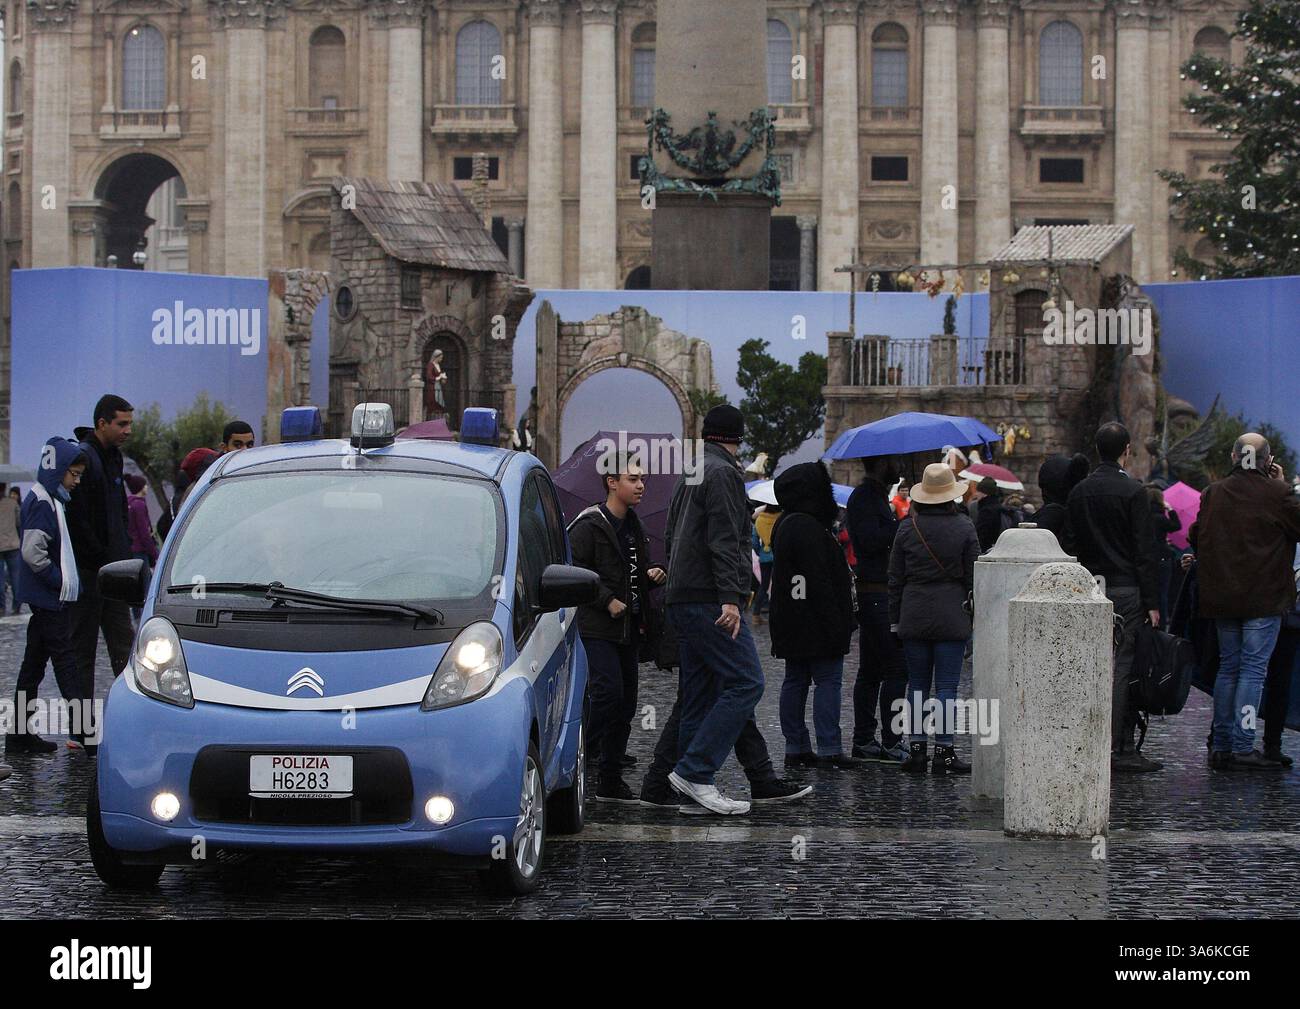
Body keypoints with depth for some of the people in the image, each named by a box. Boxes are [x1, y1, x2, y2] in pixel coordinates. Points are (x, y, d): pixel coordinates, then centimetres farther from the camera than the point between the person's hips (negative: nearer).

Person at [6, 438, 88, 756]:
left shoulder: (48, 499, 16)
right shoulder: (43, 503, -16)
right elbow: (33, 552, -24)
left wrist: (63, 581, 13)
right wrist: (59, 580, -16)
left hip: (43, 598, 10)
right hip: (51, 599, -10)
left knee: (34, 663, 12)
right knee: (65, 662, -9)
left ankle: (19, 735, 16)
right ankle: (86, 733, -9)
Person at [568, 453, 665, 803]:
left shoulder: (633, 527, 18)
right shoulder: (589, 525, -8)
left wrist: (652, 575, 8)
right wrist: (607, 601, -18)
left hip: (627, 628, 8)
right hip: (596, 628, -8)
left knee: (625, 704, 7)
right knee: (609, 689, -22)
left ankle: (610, 781, 13)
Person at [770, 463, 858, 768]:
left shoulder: (784, 525, 14)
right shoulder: (808, 528, -19)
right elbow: (819, 581, -21)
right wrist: (836, 624, -19)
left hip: (790, 622, 10)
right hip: (814, 622, -10)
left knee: (795, 681, 11)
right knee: (828, 680, -6)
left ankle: (796, 747, 14)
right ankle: (829, 749, -8)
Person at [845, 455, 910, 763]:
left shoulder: (875, 495, 20)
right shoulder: (864, 497, -12)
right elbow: (871, 541, -22)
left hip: (875, 595, 11)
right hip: (875, 594, -11)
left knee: (871, 671, 11)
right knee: (896, 667, -11)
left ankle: (863, 741, 14)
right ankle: (890, 742, -10)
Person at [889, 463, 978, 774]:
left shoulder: (908, 527, 2)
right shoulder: (964, 527, -3)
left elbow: (895, 577, 5)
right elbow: (973, 576, -1)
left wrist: (895, 618, 11)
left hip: (913, 617, 2)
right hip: (951, 617, -2)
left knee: (917, 685, 9)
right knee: (946, 686, 0)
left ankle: (917, 748, 7)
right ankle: (943, 751, -2)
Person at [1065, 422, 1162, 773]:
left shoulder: (1079, 492, 8)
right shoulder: (1132, 491, -9)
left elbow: (1070, 546, 12)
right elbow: (1143, 552, -10)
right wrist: (1152, 602, -7)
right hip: (1125, 589, -6)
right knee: (1121, 668, -5)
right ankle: (1117, 750, -6)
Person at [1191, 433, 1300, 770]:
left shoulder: (1212, 494, 3)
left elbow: (1196, 538, 11)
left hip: (1221, 597, 5)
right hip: (1264, 598, -5)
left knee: (1228, 667, 13)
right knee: (1253, 669, -2)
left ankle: (1221, 745, 15)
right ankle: (1242, 747, -7)